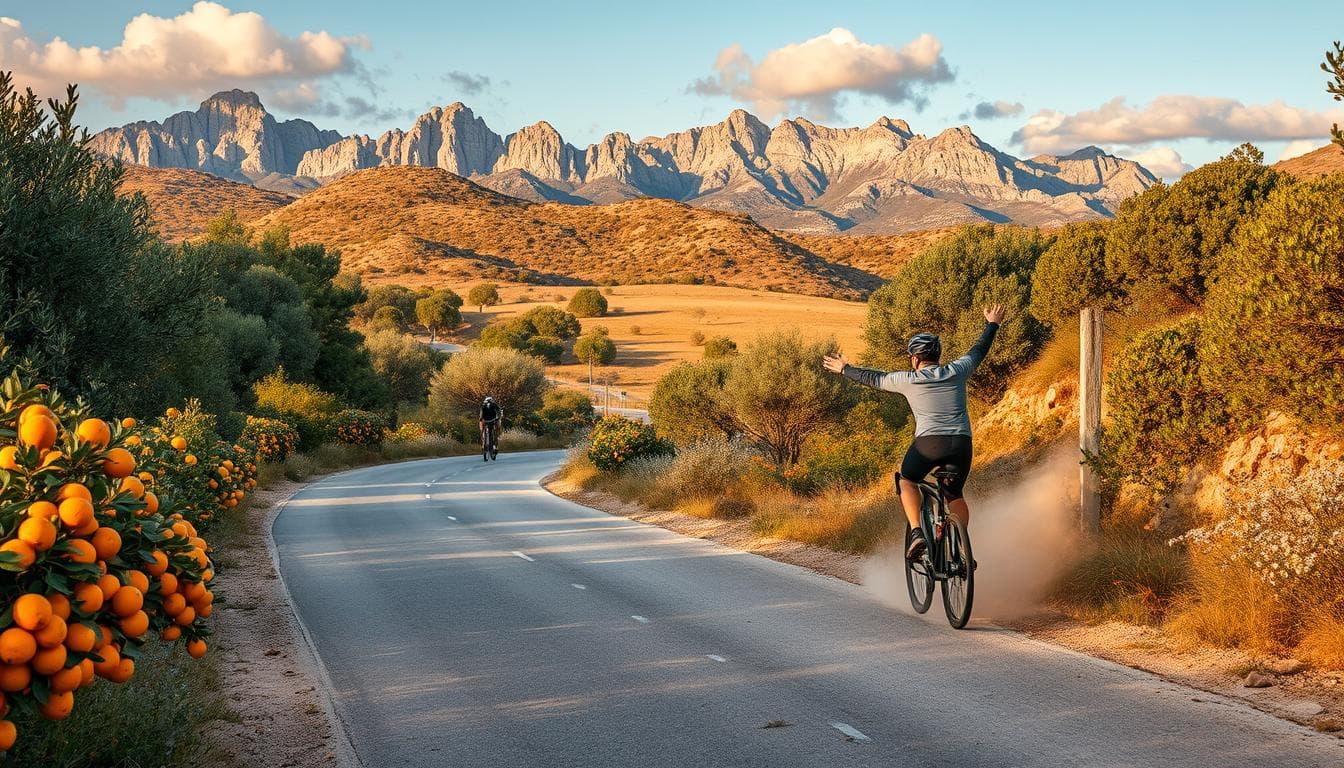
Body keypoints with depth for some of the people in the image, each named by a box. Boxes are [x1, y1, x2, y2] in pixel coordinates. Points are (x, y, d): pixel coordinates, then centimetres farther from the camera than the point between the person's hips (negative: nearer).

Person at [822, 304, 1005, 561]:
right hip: (961, 443, 3)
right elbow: (978, 351, 29)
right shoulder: (957, 371, 11)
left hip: (929, 442, -3)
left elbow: (873, 379, 19)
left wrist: (844, 369, 35)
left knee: (907, 481, 21)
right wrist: (992, 324, 46)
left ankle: (917, 532, 0)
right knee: (955, 494, 22)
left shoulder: (908, 380, 5)